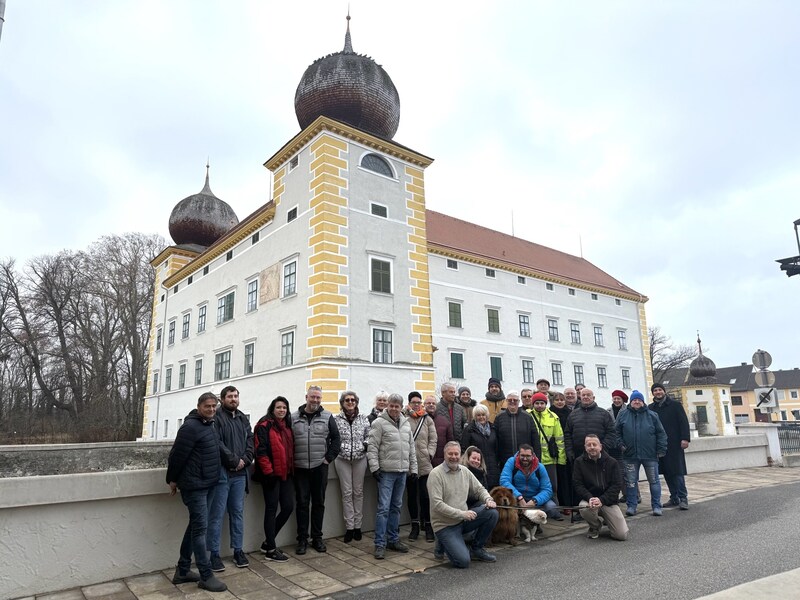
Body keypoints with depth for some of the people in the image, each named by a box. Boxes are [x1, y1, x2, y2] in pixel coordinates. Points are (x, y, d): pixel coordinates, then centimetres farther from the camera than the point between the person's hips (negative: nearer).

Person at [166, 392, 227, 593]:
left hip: (208, 484, 9)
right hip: (194, 485, -9)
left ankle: (182, 570, 28)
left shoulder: (210, 425, 10)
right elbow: (177, 454, -15)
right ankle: (206, 576, 5)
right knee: (200, 528, -3)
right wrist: (172, 480, -6)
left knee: (195, 526, 16)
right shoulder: (191, 427, -18)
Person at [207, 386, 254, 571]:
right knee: (217, 514, 1)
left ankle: (238, 551, 22)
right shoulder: (216, 417, -7)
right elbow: (217, 443, -16)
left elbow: (250, 441, 10)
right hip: (222, 472, -6)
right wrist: (234, 460, -14)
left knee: (238, 512, 12)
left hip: (240, 473, 6)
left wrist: (244, 460, -6)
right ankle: (214, 554, 12)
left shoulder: (243, 418, 14)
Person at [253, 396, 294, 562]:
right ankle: (271, 549, 12)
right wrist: (268, 471, -19)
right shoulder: (264, 425, -9)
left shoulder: (287, 425, 14)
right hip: (271, 473, -8)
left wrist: (292, 470, 15)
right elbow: (260, 450, -16)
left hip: (285, 473, 8)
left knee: (288, 507, 7)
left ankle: (268, 542, 23)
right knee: (272, 509, 0)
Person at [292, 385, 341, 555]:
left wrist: (329, 458, -3)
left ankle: (317, 538, 22)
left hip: (320, 467, 0)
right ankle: (302, 539, 17)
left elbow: (336, 439, 3)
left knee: (318, 503, 9)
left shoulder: (327, 417, 1)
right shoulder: (294, 418, 2)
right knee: (302, 503, 6)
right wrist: (291, 460, -1)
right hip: (300, 468, 0)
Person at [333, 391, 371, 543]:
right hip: (342, 459, -1)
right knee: (347, 493, 3)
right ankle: (349, 527, 12)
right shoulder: (336, 419, -1)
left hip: (360, 458, 1)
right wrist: (337, 447, -13)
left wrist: (365, 446, -9)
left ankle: (357, 526, 18)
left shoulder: (364, 419, 4)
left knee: (358, 492, 7)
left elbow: (369, 437, 8)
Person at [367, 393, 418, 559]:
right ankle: (380, 544, 3)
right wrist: (374, 467, -15)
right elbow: (372, 447, -10)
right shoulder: (379, 422, -7)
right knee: (384, 507, -5)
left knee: (396, 507, 14)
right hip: (386, 472, -6)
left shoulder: (406, 424, 11)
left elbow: (411, 448, 16)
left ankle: (393, 539, 25)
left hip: (402, 471, 6)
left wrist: (413, 468, 12)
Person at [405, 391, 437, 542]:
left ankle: (428, 525, 13)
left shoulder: (427, 419, 6)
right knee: (412, 495, 11)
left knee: (425, 495, -1)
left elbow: (433, 439, 7)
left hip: (425, 463, 1)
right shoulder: (403, 419, -3)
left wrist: (430, 454, -3)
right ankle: (415, 525, 23)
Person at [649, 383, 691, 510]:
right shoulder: (651, 408, 10)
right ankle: (674, 498, 15)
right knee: (667, 473, 7)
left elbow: (684, 422, -3)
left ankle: (683, 498, 1)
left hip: (674, 444, -3)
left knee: (677, 472, -6)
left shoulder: (675, 405, 3)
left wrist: (685, 438, -13)